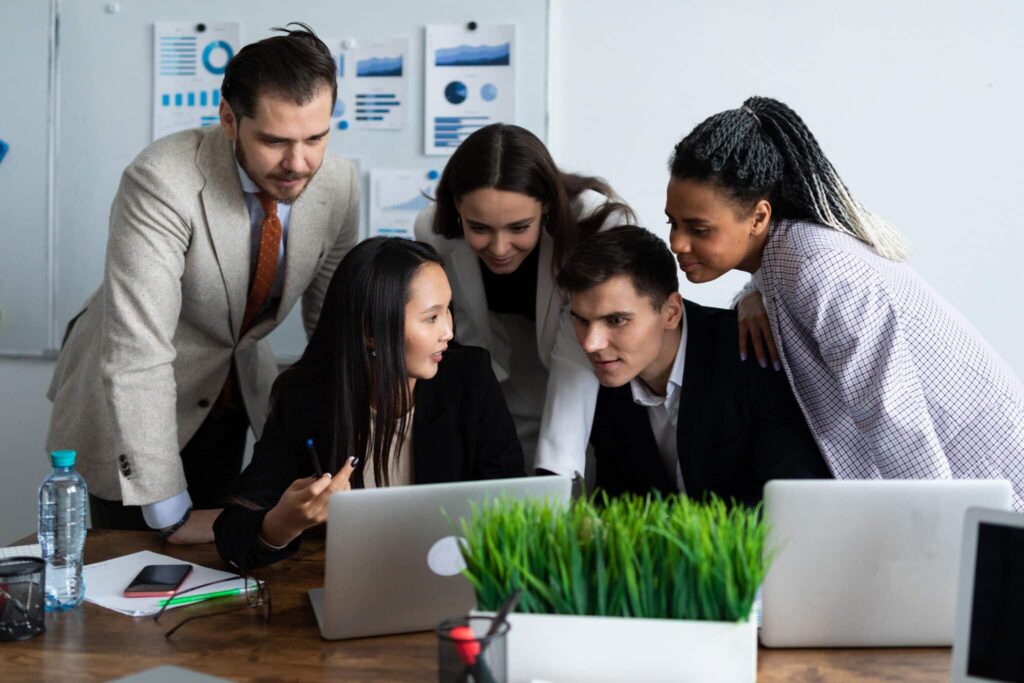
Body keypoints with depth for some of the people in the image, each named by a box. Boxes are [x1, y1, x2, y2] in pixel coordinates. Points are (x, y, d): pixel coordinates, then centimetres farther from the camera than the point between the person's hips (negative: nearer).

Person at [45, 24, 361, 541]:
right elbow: (137, 355, -35)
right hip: (131, 398, -4)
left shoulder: (338, 184, -14)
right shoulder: (161, 181, -31)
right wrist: (172, 514, -35)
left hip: (236, 392, 5)